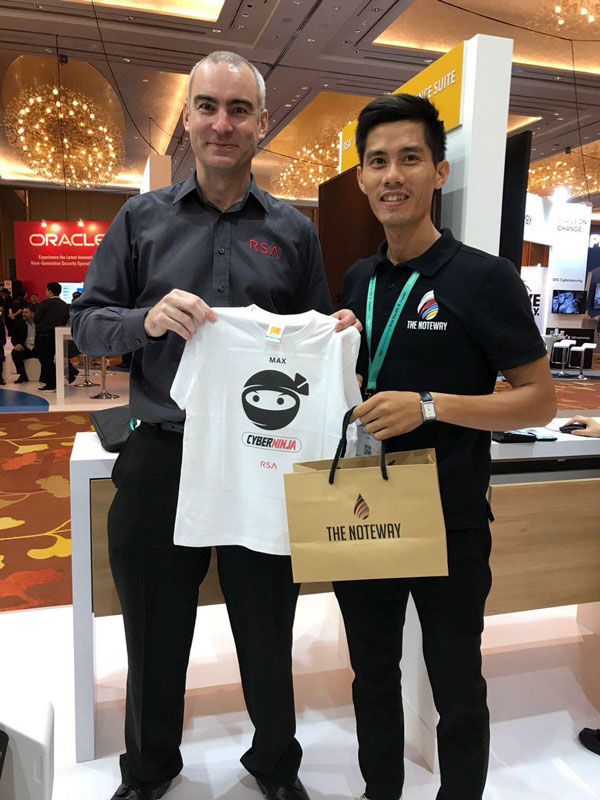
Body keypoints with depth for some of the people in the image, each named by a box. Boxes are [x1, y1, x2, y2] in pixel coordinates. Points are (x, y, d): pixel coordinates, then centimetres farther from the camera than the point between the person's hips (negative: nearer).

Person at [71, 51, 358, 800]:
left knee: (268, 632, 16)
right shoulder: (142, 218, 6)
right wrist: (148, 319, -17)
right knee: (154, 634, 17)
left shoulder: (294, 230, 8)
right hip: (161, 460, 0)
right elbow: (85, 322, 3)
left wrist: (337, 336, -11)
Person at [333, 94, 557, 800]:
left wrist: (430, 406, -24)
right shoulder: (357, 280, 7)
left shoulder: (483, 278, -11)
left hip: (449, 521, -5)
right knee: (372, 675, 22)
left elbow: (539, 400, -12)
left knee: (455, 689, 14)